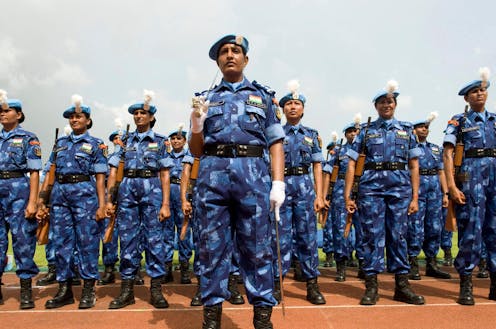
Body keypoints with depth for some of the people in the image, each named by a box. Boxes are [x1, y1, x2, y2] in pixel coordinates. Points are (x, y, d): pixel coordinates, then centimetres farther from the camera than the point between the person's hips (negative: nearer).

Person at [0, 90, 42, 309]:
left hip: (19, 189, -5)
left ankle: (26, 292, 6)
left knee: (23, 238, -2)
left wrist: (32, 202, -12)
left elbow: (34, 172, -5)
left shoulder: (28, 139, 1)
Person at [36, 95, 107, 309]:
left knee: (87, 242, -2)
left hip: (84, 193, -5)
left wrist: (101, 204, -10)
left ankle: (88, 290, 7)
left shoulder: (95, 145, 4)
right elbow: (51, 172, 15)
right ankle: (64, 290, 17)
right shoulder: (60, 143, 17)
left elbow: (100, 177, -2)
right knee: (61, 242, 7)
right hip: (59, 194, 5)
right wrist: (41, 199, 8)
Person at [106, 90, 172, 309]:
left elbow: (165, 175, 3)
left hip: (151, 188, -2)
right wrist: (108, 199, 0)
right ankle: (127, 289, 13)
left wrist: (165, 204, -6)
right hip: (127, 189, 2)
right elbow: (113, 171, 10)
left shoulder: (159, 141, 8)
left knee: (154, 238, -2)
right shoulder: (126, 141, 13)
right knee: (128, 238, 4)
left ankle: (156, 289, 6)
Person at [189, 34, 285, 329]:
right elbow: (196, 151, 17)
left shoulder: (263, 96, 15)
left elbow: (275, 144, 8)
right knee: (212, 246, 4)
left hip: (253, 173, -1)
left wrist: (278, 183, -5)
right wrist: (197, 123, -3)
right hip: (212, 173, 2)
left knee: (257, 247, 2)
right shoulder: (207, 99, 19)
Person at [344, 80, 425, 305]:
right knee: (372, 236, 0)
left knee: (398, 236, 6)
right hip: (371, 186, -1)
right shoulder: (366, 131, 10)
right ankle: (371, 286, 8)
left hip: (400, 186, 1)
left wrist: (415, 197, 3)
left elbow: (414, 165, 11)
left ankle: (402, 285, 16)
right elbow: (352, 164, 5)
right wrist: (347, 196, -3)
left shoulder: (406, 130, 14)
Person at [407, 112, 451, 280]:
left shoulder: (436, 148, 19)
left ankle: (431, 265, 17)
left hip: (435, 191, 6)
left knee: (435, 228, 7)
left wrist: (445, 193, 10)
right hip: (416, 189, -5)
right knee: (416, 228, -7)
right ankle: (413, 266, 1)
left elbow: (441, 172, 16)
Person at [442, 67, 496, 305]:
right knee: (471, 230, -5)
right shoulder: (458, 122, 5)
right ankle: (466, 286, 5)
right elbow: (447, 155, -3)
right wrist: (452, 187, -14)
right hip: (470, 176, -4)